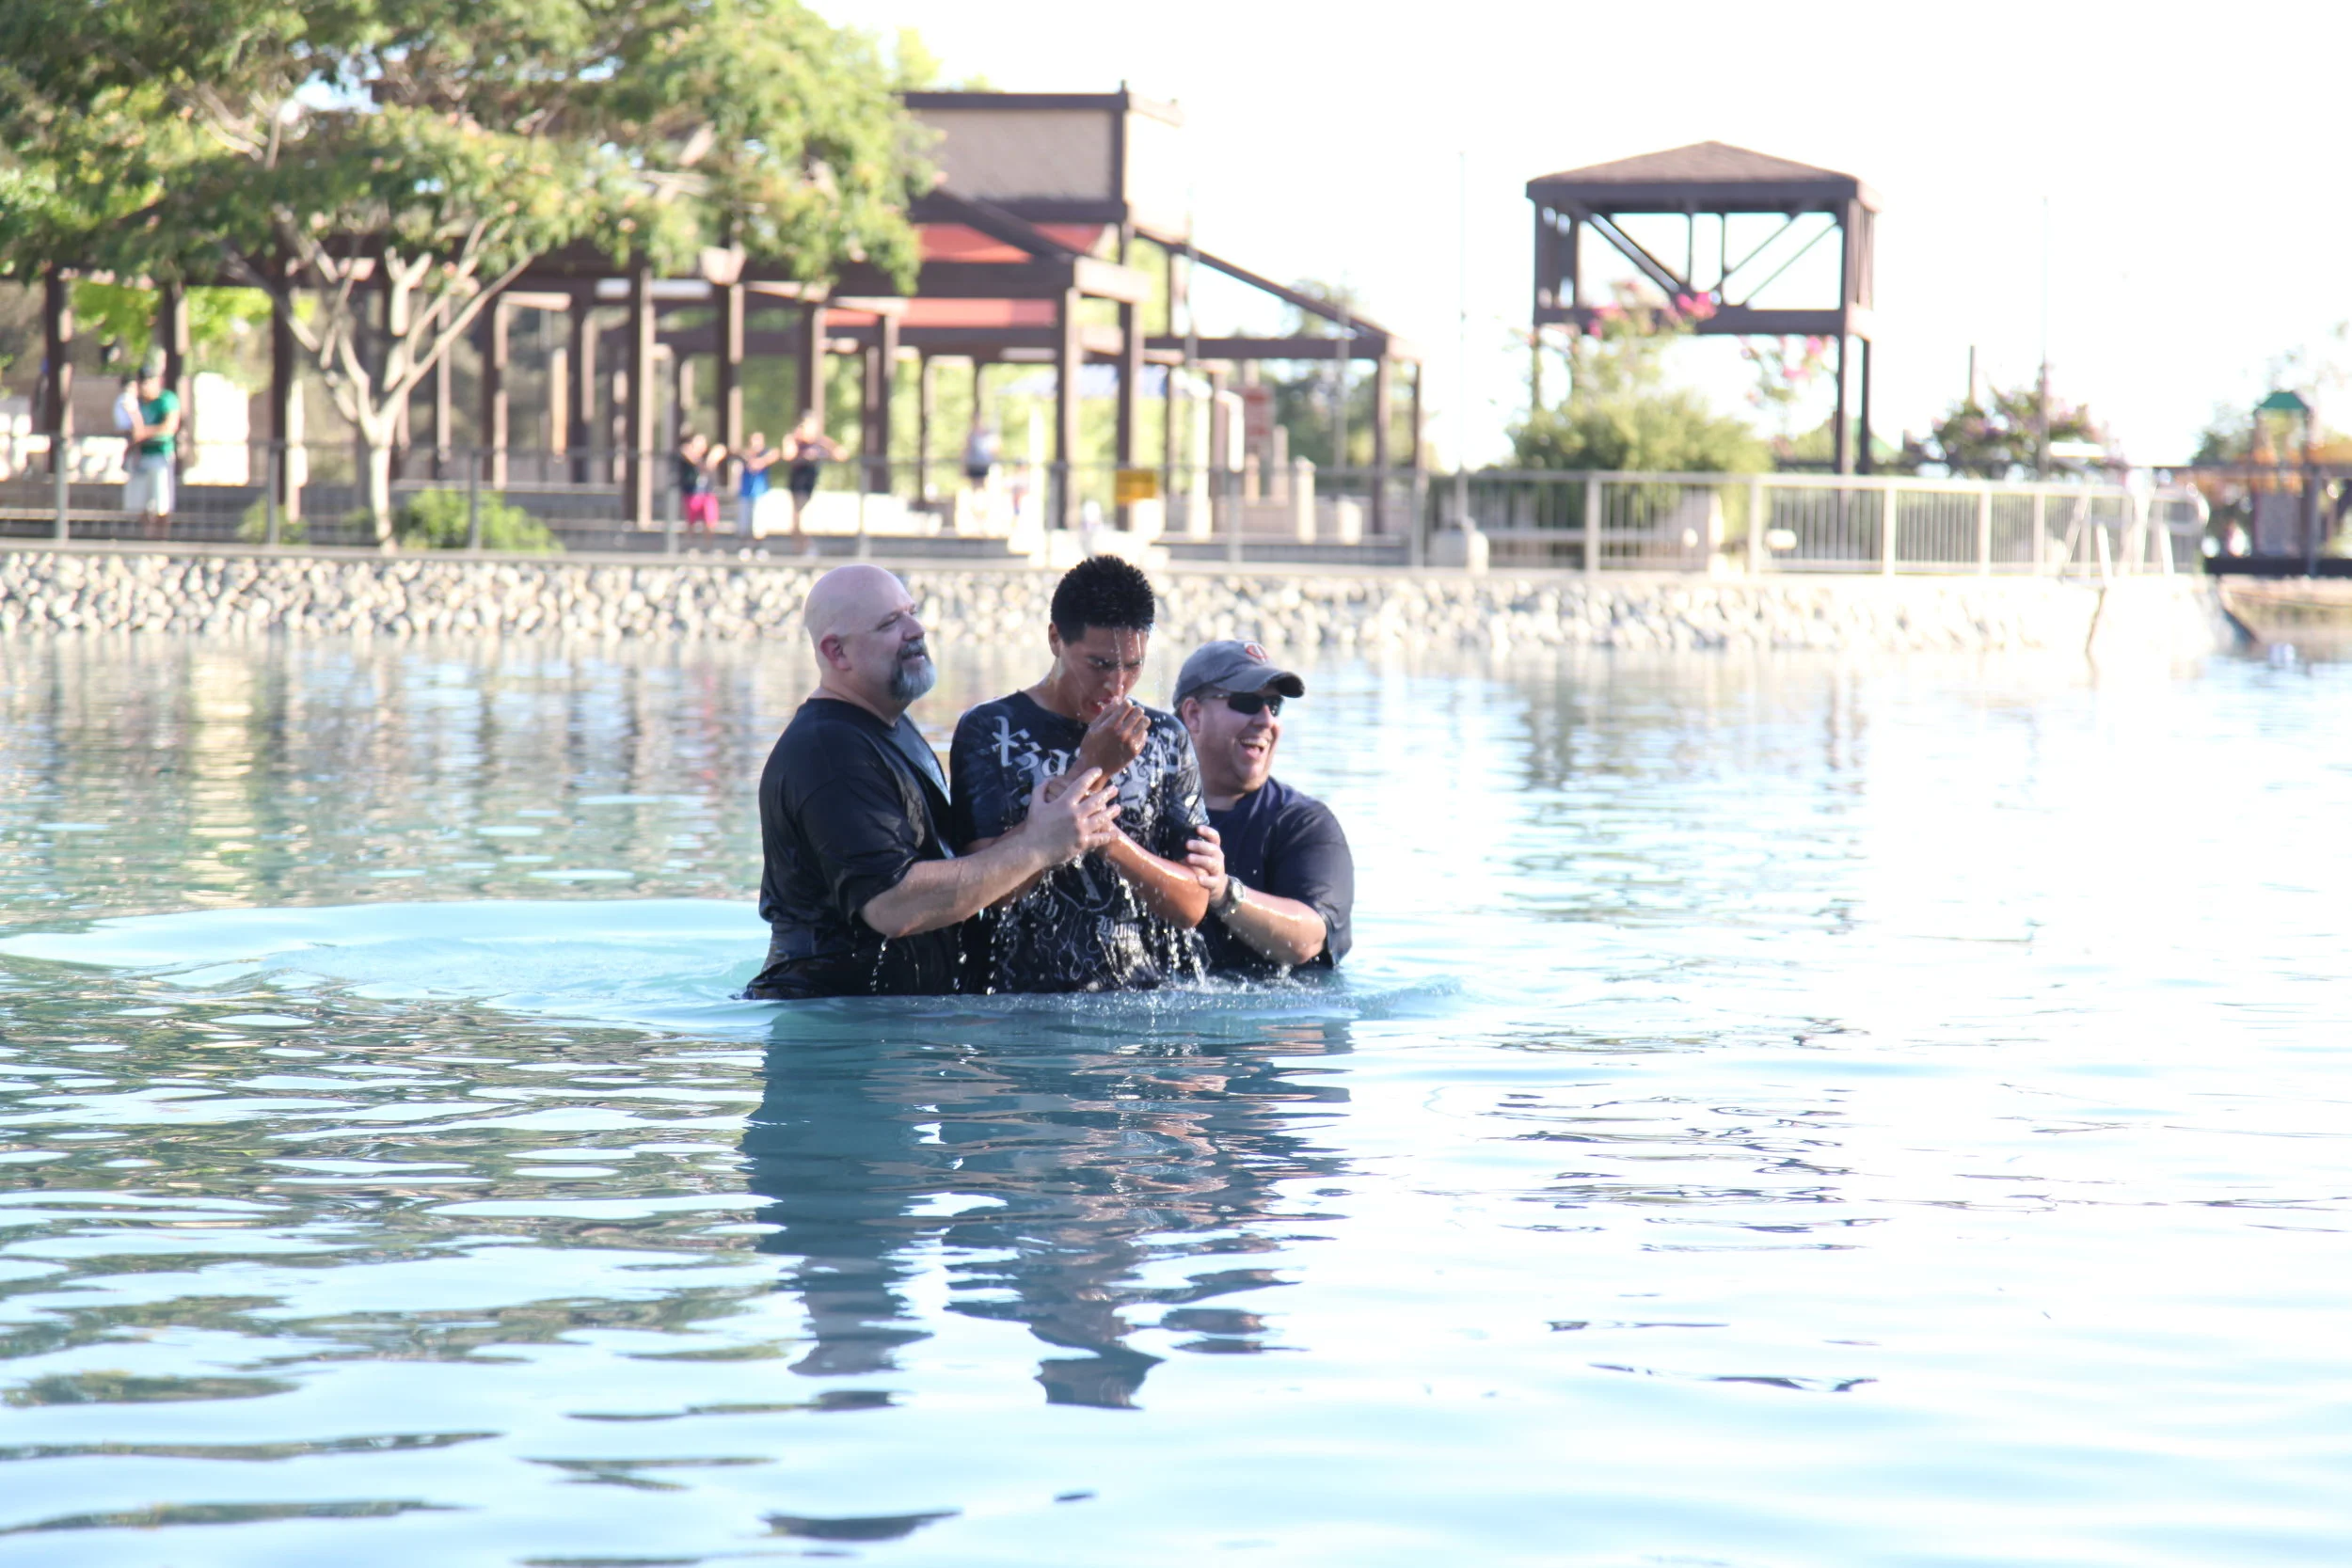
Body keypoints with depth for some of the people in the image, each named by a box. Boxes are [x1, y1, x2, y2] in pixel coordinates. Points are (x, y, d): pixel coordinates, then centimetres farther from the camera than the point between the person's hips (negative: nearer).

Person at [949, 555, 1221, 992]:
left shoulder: (1165, 738, 12)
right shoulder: (990, 731, 4)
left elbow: (1191, 904, 6)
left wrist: (1110, 841, -11)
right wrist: (1091, 769, -11)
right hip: (1033, 995, -4)